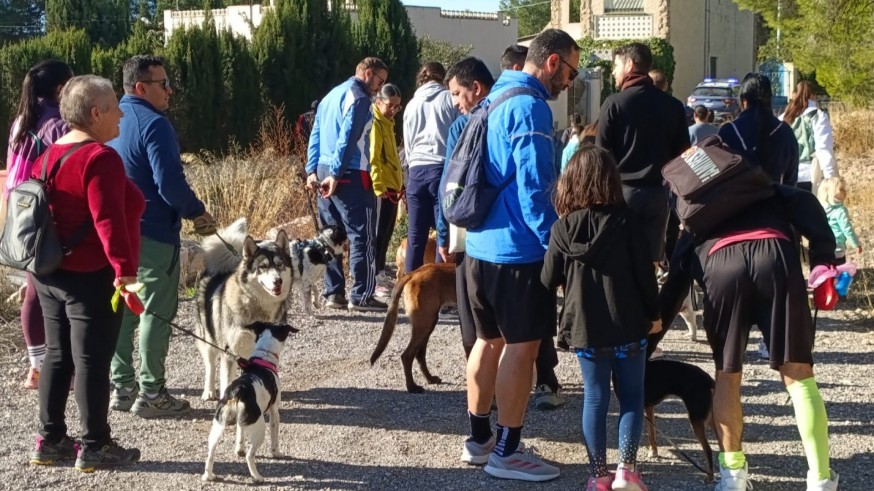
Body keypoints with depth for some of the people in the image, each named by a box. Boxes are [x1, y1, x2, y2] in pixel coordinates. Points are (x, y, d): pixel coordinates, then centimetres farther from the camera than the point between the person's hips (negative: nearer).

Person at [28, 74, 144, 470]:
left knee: (58, 355, 15)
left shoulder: (50, 155, 10)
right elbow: (108, 219, -27)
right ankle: (94, 447, 5)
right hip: (90, 277, -9)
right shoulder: (99, 158, -18)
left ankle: (50, 440, 20)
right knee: (92, 360, -2)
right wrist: (124, 266, -28)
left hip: (50, 273, 9)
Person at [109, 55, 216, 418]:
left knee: (123, 308, 14)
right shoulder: (153, 124, -17)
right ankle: (151, 393, 2)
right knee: (156, 312, -1)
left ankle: (122, 387, 20)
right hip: (153, 232, -8)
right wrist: (198, 212, -8)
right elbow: (170, 182, -23)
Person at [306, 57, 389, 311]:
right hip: (350, 176, -9)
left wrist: (312, 169, 12)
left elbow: (315, 135, 17)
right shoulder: (358, 98, -10)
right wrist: (336, 174, -20)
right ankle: (361, 296, -5)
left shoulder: (331, 95, 19)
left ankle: (334, 293, 10)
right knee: (362, 237, -5)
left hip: (324, 173, 9)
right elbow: (347, 138, -18)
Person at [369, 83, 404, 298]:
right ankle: (373, 279, -9)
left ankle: (380, 275, 19)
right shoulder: (375, 123, -11)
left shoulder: (387, 122, 18)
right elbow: (373, 158, -19)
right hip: (381, 187, -9)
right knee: (379, 232, -9)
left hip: (391, 185, 9)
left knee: (386, 233, 12)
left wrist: (399, 184, 21)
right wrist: (379, 186, -26)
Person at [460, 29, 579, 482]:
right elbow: (534, 187, -20)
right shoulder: (530, 107, -16)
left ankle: (478, 439, 23)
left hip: (481, 245, 9)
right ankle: (507, 451, 4)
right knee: (521, 346, -2)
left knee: (490, 340, 16)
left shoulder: (495, 99, 14)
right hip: (518, 249, -9)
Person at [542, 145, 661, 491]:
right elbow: (644, 271, -5)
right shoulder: (625, 221, -5)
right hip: (628, 325, -1)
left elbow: (548, 281, 1)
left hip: (586, 328, 1)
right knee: (631, 396, 9)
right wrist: (654, 313, 7)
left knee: (595, 398, 9)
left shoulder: (562, 228, -3)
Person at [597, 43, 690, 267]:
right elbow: (682, 153, 7)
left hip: (621, 191, -3)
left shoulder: (614, 103, -7)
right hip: (657, 192, 4)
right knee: (650, 261, 7)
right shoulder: (673, 105, 6)